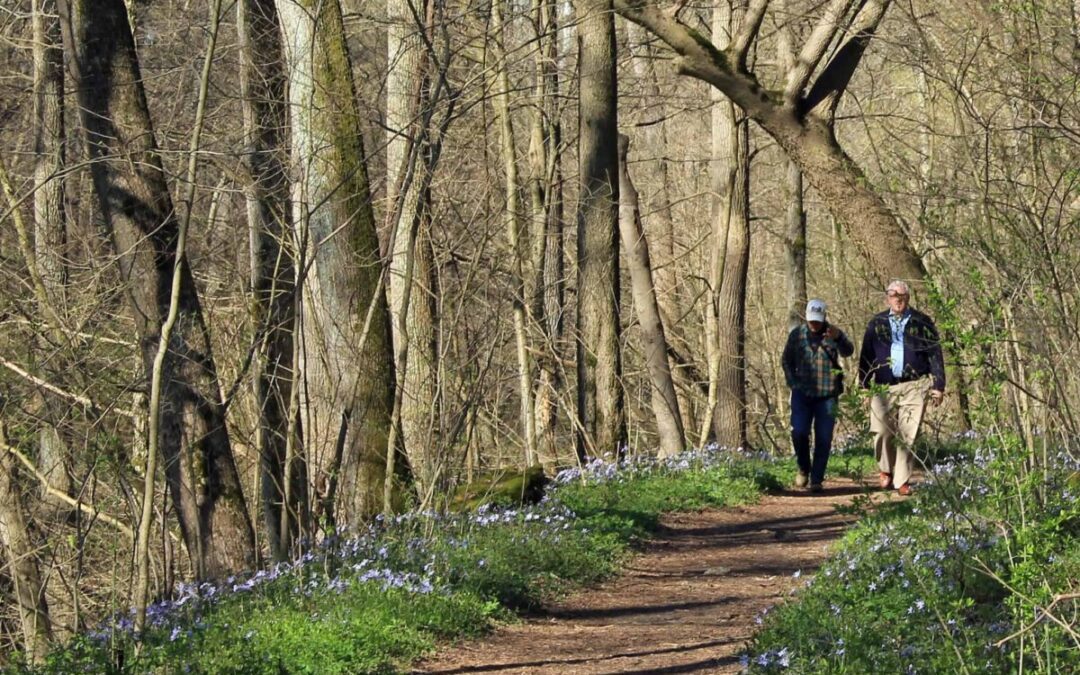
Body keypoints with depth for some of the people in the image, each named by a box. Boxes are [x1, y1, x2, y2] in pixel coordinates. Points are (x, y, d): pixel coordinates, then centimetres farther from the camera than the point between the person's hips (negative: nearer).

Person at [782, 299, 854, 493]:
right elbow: (787, 361, 16)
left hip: (827, 395, -1)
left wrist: (838, 338, -44)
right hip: (802, 394, 1)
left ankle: (817, 480, 7)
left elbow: (848, 351, -23)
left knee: (824, 438, -2)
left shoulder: (833, 334, -2)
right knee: (799, 432, -11)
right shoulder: (797, 335, 4)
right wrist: (793, 383, 2)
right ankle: (803, 468, 13)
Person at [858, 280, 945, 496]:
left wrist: (938, 386, 1)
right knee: (882, 431, -7)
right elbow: (866, 356, 14)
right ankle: (886, 469, 19)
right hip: (884, 387, 1)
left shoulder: (922, 323, 6)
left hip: (914, 386, -1)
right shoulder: (877, 324, 11)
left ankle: (902, 480, 3)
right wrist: (864, 385, 8)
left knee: (908, 435, -5)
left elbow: (935, 355, 6)